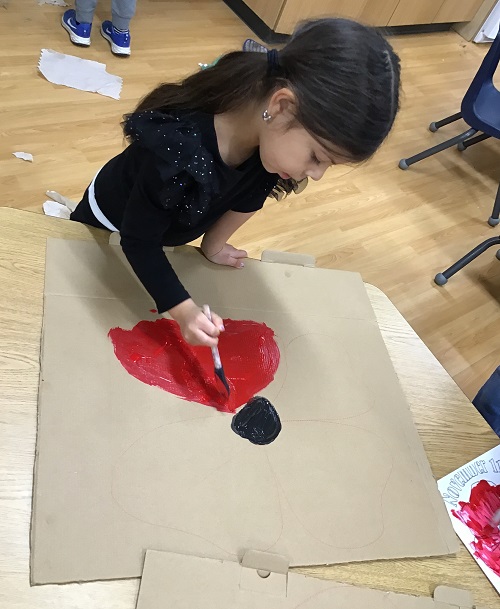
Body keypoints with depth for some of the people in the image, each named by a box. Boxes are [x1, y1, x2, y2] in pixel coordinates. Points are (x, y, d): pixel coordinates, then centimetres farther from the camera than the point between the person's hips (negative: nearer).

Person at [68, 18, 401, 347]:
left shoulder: (273, 134, -27)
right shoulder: (177, 148, -45)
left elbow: (248, 197, -9)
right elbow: (139, 240, -35)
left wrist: (214, 245, 0)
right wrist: (183, 309, -43)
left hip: (166, 233, 5)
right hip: (113, 228, -4)